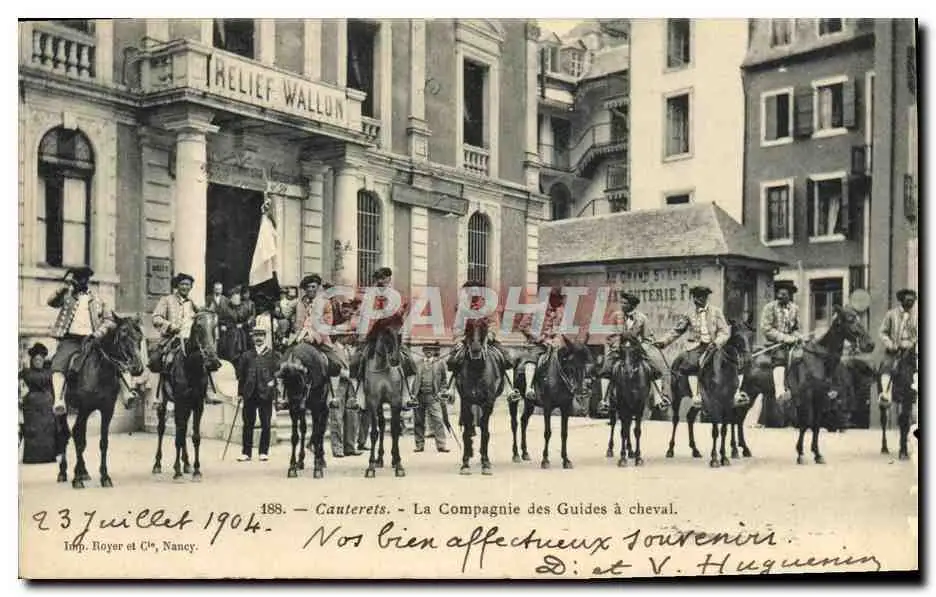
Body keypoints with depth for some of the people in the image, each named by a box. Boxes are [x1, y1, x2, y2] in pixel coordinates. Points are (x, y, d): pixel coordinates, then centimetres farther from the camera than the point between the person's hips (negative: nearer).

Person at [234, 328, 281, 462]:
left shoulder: (273, 354, 4)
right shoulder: (246, 355, 11)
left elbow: (278, 371, 1)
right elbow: (241, 374, 11)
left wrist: (273, 381, -15)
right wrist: (240, 392, 6)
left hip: (266, 393, -2)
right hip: (249, 394, 2)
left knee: (266, 424, 2)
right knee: (248, 424, 5)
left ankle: (264, 452, 11)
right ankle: (246, 452, 10)